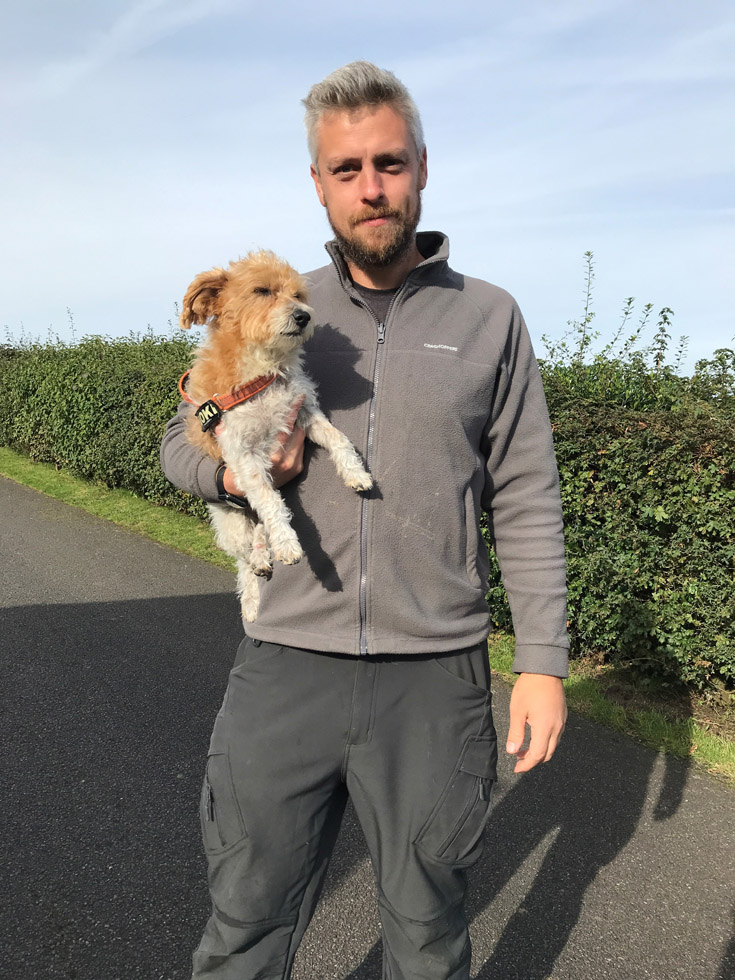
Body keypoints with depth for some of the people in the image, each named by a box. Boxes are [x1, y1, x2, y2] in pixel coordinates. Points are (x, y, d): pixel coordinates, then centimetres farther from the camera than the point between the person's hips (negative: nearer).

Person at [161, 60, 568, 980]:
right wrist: (234, 470, -9)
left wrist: (544, 660, -2)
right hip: (285, 663, 1)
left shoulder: (489, 317, 3)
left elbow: (526, 502, 3)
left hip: (435, 675, 0)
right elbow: (180, 441, 14)